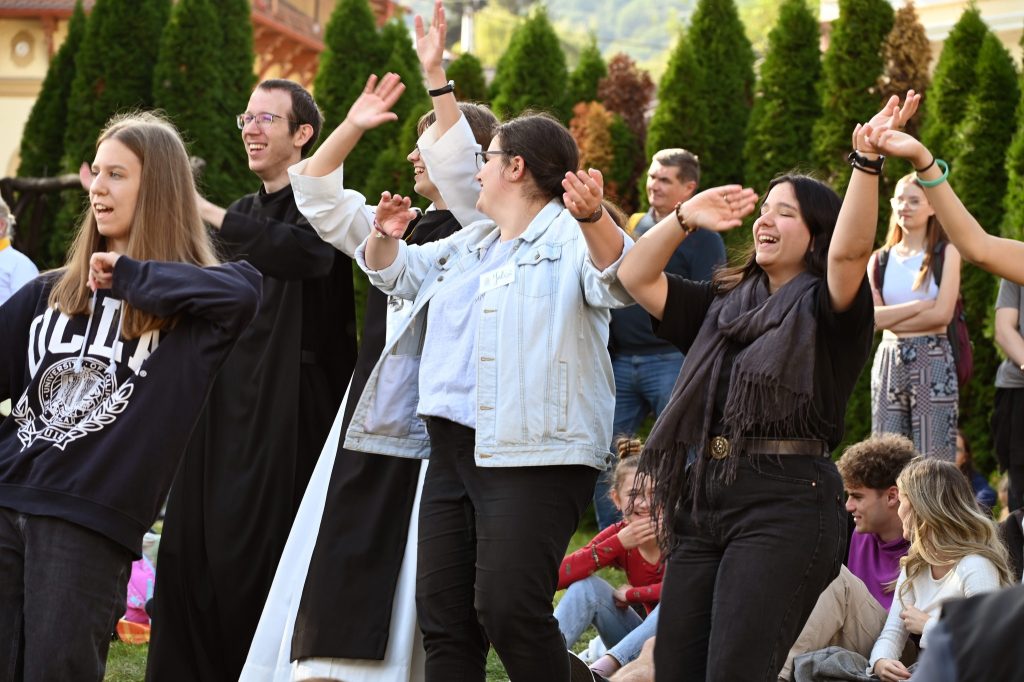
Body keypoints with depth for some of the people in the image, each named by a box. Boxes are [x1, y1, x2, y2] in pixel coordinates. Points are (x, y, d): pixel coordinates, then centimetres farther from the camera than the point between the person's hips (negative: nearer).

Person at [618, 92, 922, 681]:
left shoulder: (823, 309, 2)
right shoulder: (724, 306, 20)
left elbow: (851, 252, -18)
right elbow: (636, 278, 18)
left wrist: (867, 161, -29)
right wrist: (686, 218, 8)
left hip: (785, 505, -7)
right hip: (706, 500, 7)